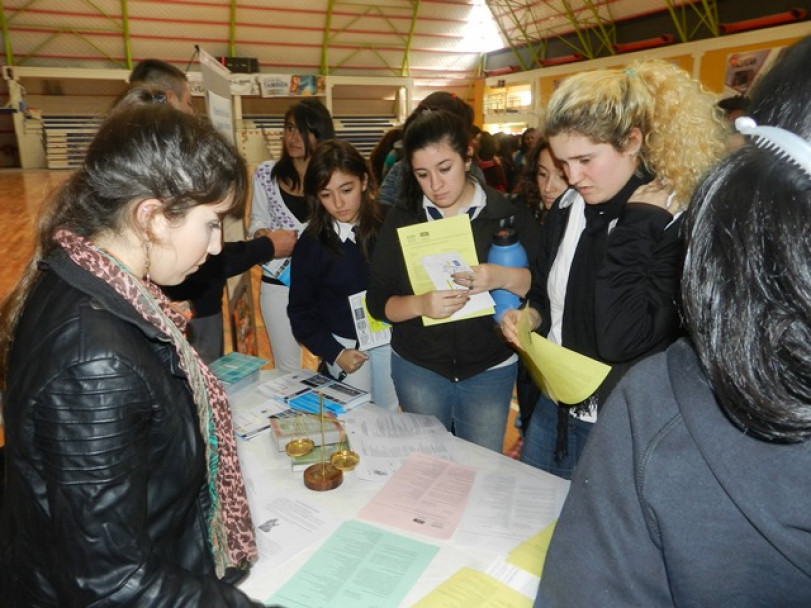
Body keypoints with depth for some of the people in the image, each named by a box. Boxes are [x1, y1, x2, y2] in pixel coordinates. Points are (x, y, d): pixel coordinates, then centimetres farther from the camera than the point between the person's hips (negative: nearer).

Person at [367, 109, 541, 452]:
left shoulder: (507, 214, -6)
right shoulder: (401, 219, -2)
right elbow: (377, 302, -4)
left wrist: (506, 278, -28)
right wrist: (420, 305, -23)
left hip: (490, 369, -1)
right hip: (417, 368, 1)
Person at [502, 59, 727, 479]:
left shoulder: (682, 226, -20)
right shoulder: (567, 209, 0)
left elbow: (620, 340, -31)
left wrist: (636, 222, -26)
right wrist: (531, 316, -7)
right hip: (554, 413, 6)